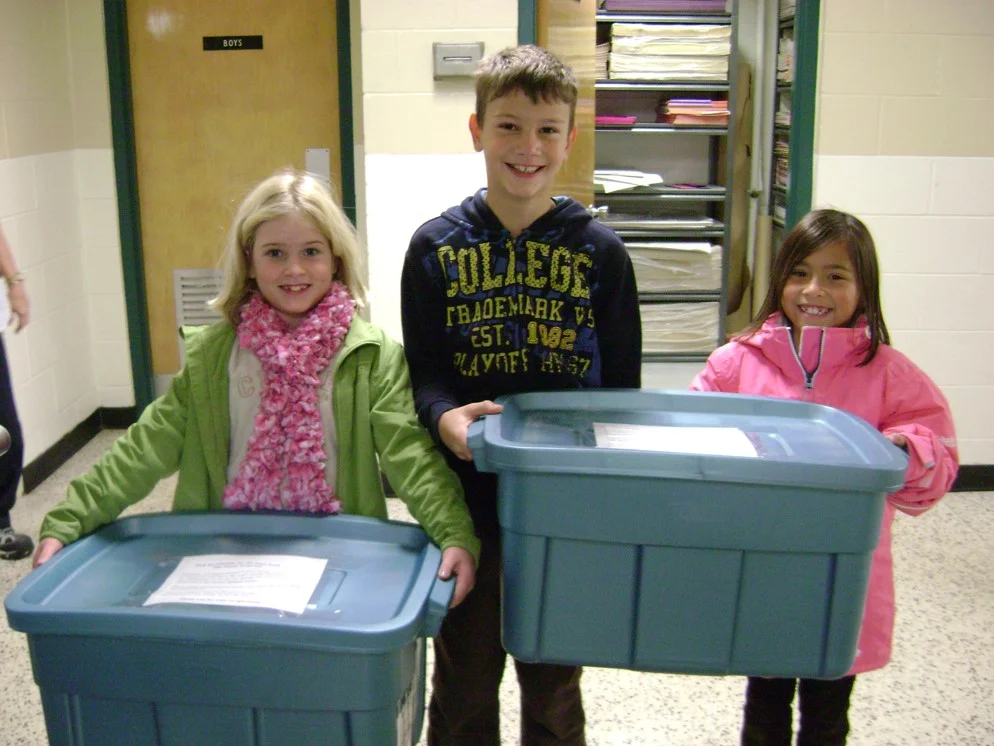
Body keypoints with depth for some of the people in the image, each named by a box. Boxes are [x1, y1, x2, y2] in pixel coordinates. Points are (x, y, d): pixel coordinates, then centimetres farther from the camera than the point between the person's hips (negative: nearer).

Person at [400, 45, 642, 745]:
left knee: (555, 688, 18)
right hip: (467, 502, 0)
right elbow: (421, 371, -1)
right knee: (464, 687, 16)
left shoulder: (600, 251, -2)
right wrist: (444, 415, -23)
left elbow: (622, 385, 2)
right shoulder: (437, 246, -2)